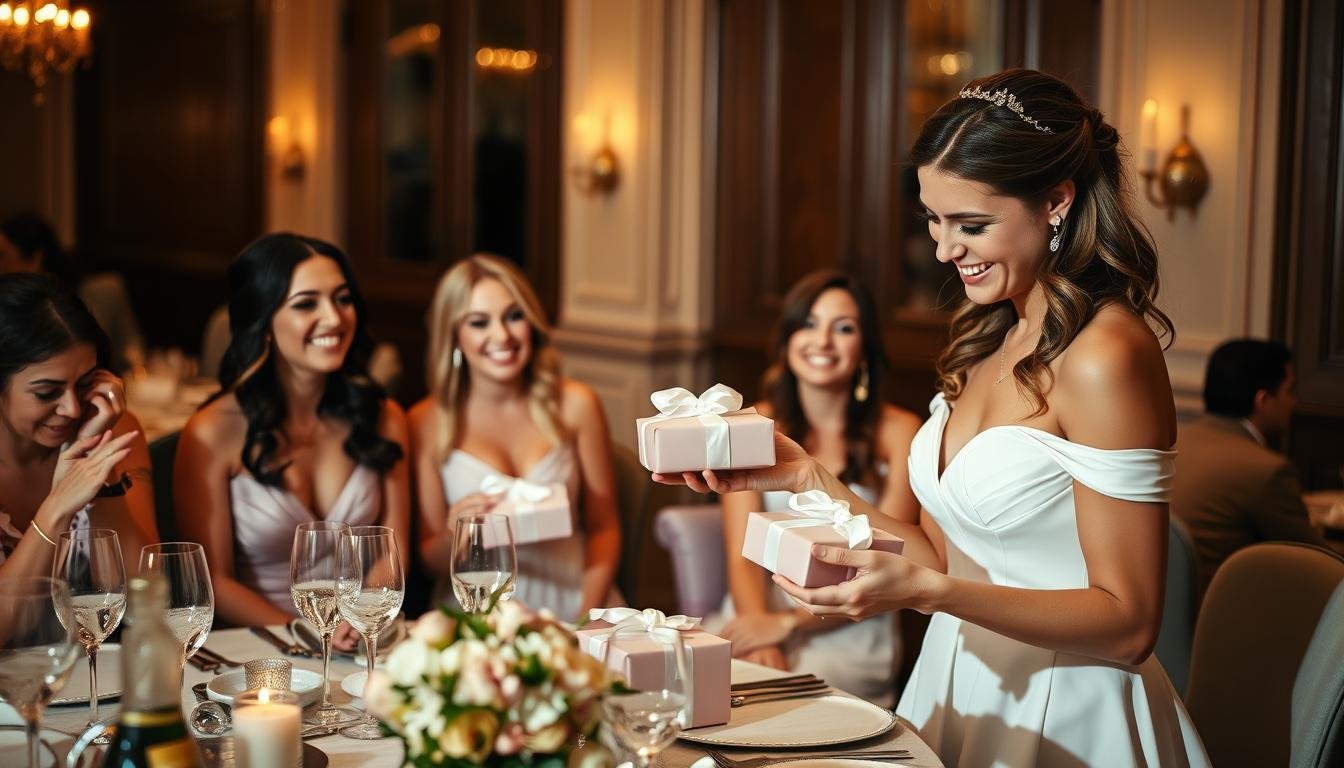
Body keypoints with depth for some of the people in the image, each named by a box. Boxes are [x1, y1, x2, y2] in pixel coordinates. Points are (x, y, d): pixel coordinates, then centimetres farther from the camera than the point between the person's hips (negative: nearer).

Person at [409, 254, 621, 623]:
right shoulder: (427, 422, 0)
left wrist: (587, 617, -7)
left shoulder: (575, 405, 4)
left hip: (570, 604, 1)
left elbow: (603, 527, 7)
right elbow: (427, 557, 5)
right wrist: (453, 536, -16)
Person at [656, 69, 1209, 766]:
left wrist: (929, 592, -28)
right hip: (959, 699, 7)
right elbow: (944, 555, 7)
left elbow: (1127, 623, -19)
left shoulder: (1103, 359, -19)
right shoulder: (988, 341, 6)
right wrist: (806, 478, -2)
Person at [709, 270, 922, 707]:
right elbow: (742, 555, 0)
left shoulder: (897, 433, 0)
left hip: (849, 634, -3)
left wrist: (788, 623, -16)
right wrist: (759, 632, -20)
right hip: (758, 615, 3)